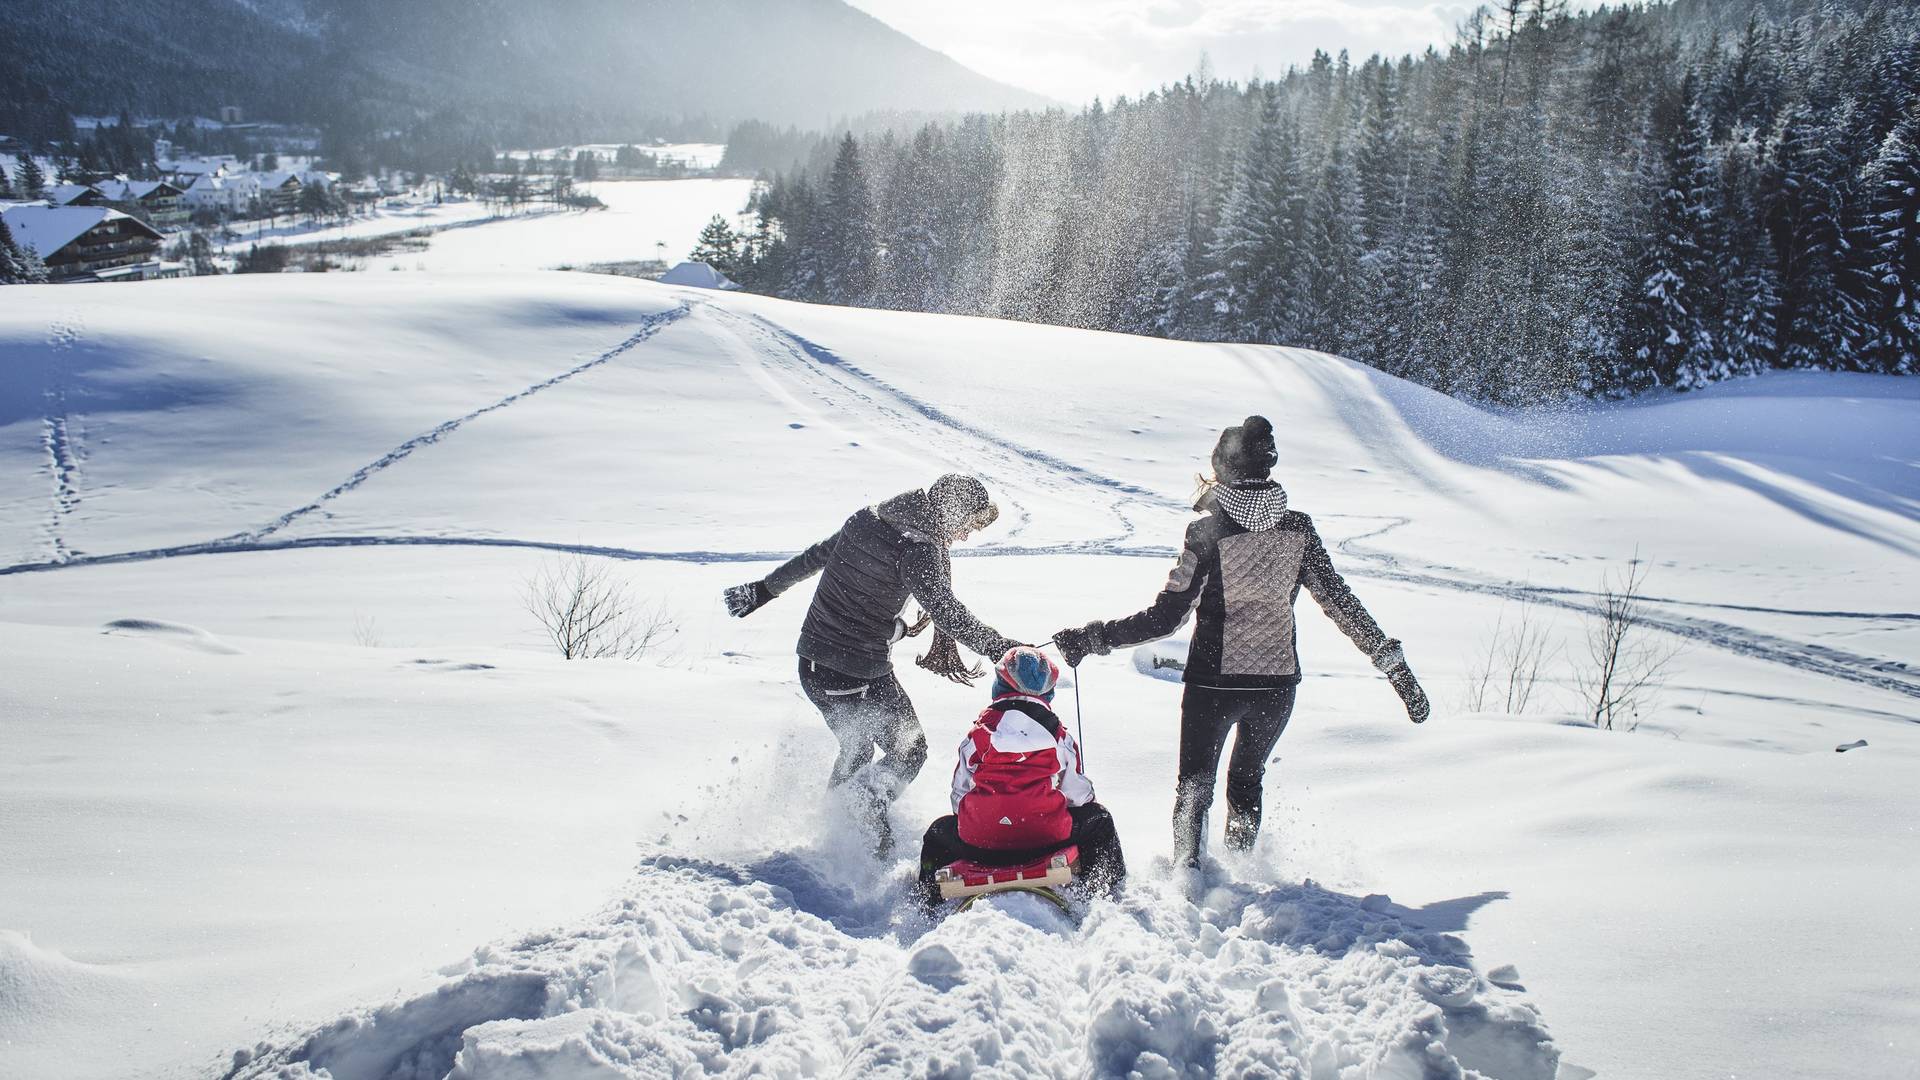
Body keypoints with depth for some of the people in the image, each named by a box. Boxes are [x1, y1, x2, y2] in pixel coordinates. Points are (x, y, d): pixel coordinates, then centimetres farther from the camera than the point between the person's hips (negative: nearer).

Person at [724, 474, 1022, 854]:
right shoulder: (917, 547, -18)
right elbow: (946, 612, -25)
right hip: (860, 677, -8)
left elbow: (813, 557, 18)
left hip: (812, 664, 8)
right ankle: (867, 811, -12)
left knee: (856, 751, 26)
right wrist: (1002, 647, -21)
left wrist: (764, 589, 29)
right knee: (910, 751, 10)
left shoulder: (867, 519, 6)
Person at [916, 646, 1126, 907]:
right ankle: (1100, 891, 21)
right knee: (1098, 818, 27)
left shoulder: (978, 733, 6)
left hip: (979, 844, 1)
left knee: (938, 832, 33)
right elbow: (1079, 794, 10)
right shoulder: (1059, 736, 5)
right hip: (1047, 839, -1)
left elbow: (959, 796, 11)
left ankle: (928, 903, 28)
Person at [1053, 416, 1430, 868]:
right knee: (1246, 782, 26)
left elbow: (1166, 617, -18)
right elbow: (1341, 603, -3)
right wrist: (1396, 666, 4)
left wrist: (1092, 637, -13)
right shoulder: (1298, 529, -5)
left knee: (1194, 787, 15)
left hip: (1214, 683, -4)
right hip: (1278, 684, 4)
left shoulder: (1208, 531, -16)